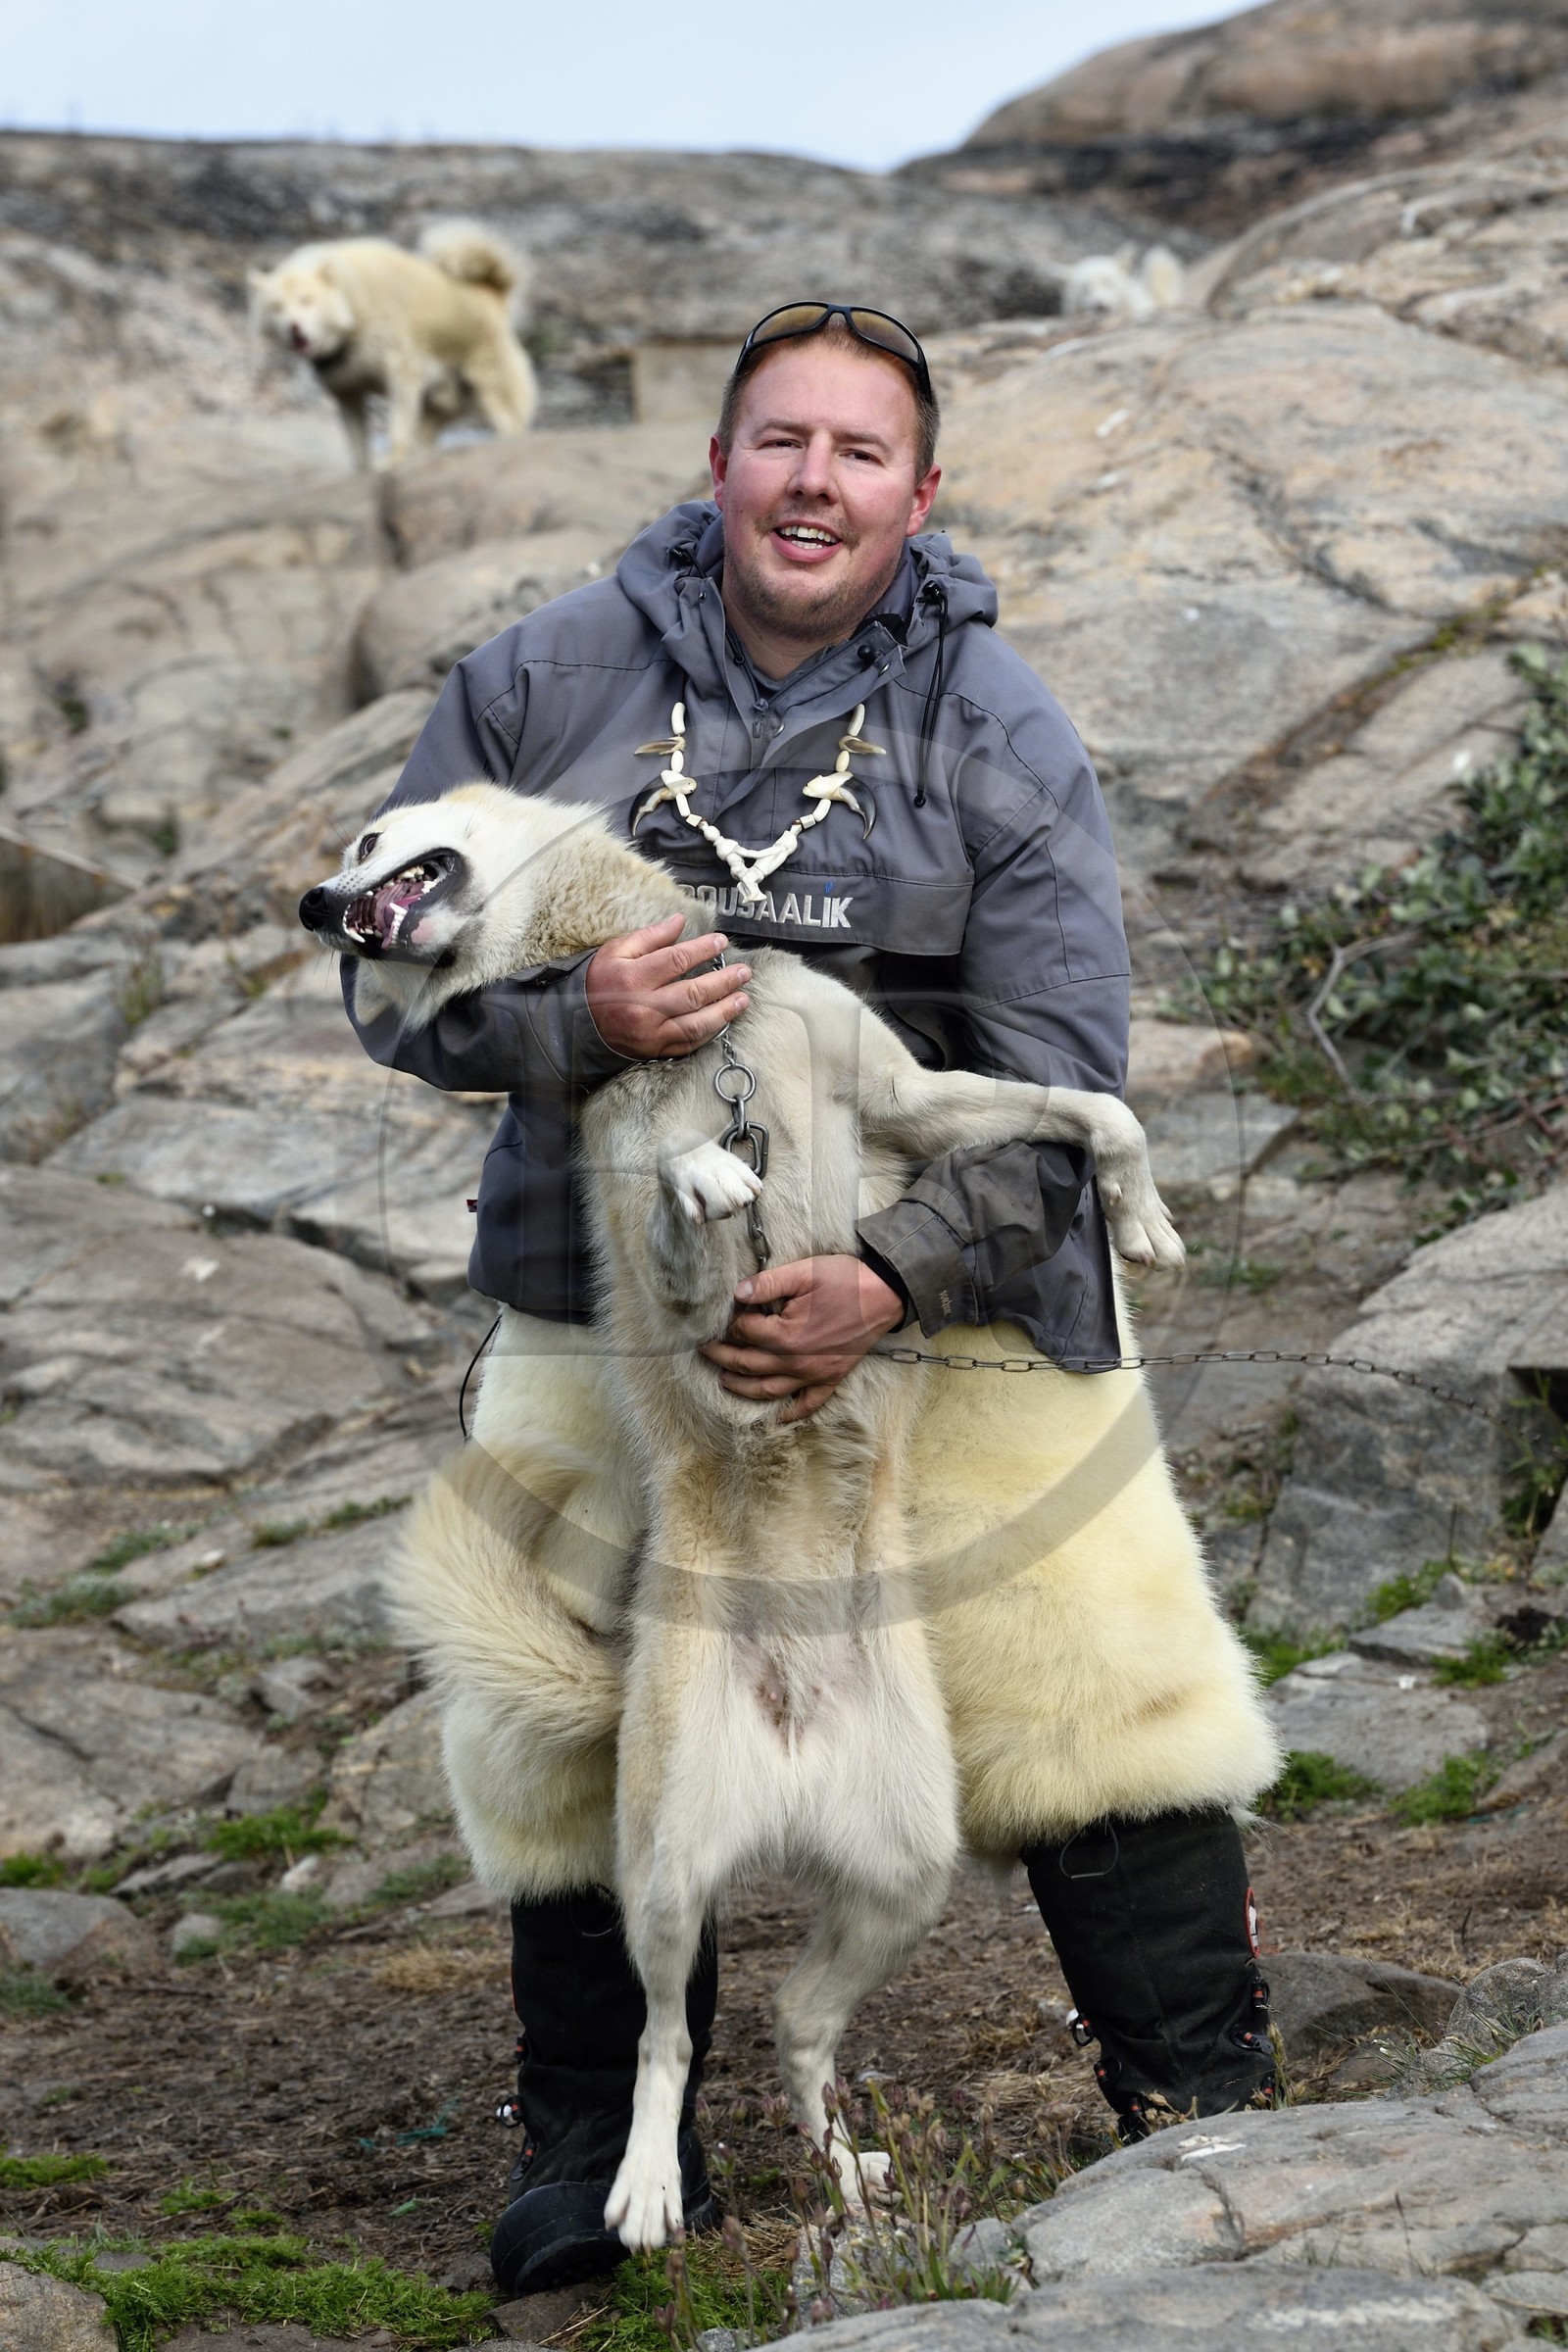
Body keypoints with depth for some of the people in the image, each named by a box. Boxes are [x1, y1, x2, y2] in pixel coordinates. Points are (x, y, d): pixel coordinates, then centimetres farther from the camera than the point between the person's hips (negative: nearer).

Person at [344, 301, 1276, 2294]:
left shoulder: (1002, 738, -5)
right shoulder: (545, 680, -2)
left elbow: (1059, 1081, -9)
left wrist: (893, 1280, -24)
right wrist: (575, 1027, -22)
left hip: (948, 1299, -1)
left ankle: (1201, 2094, 20)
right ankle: (601, 2141, 25)